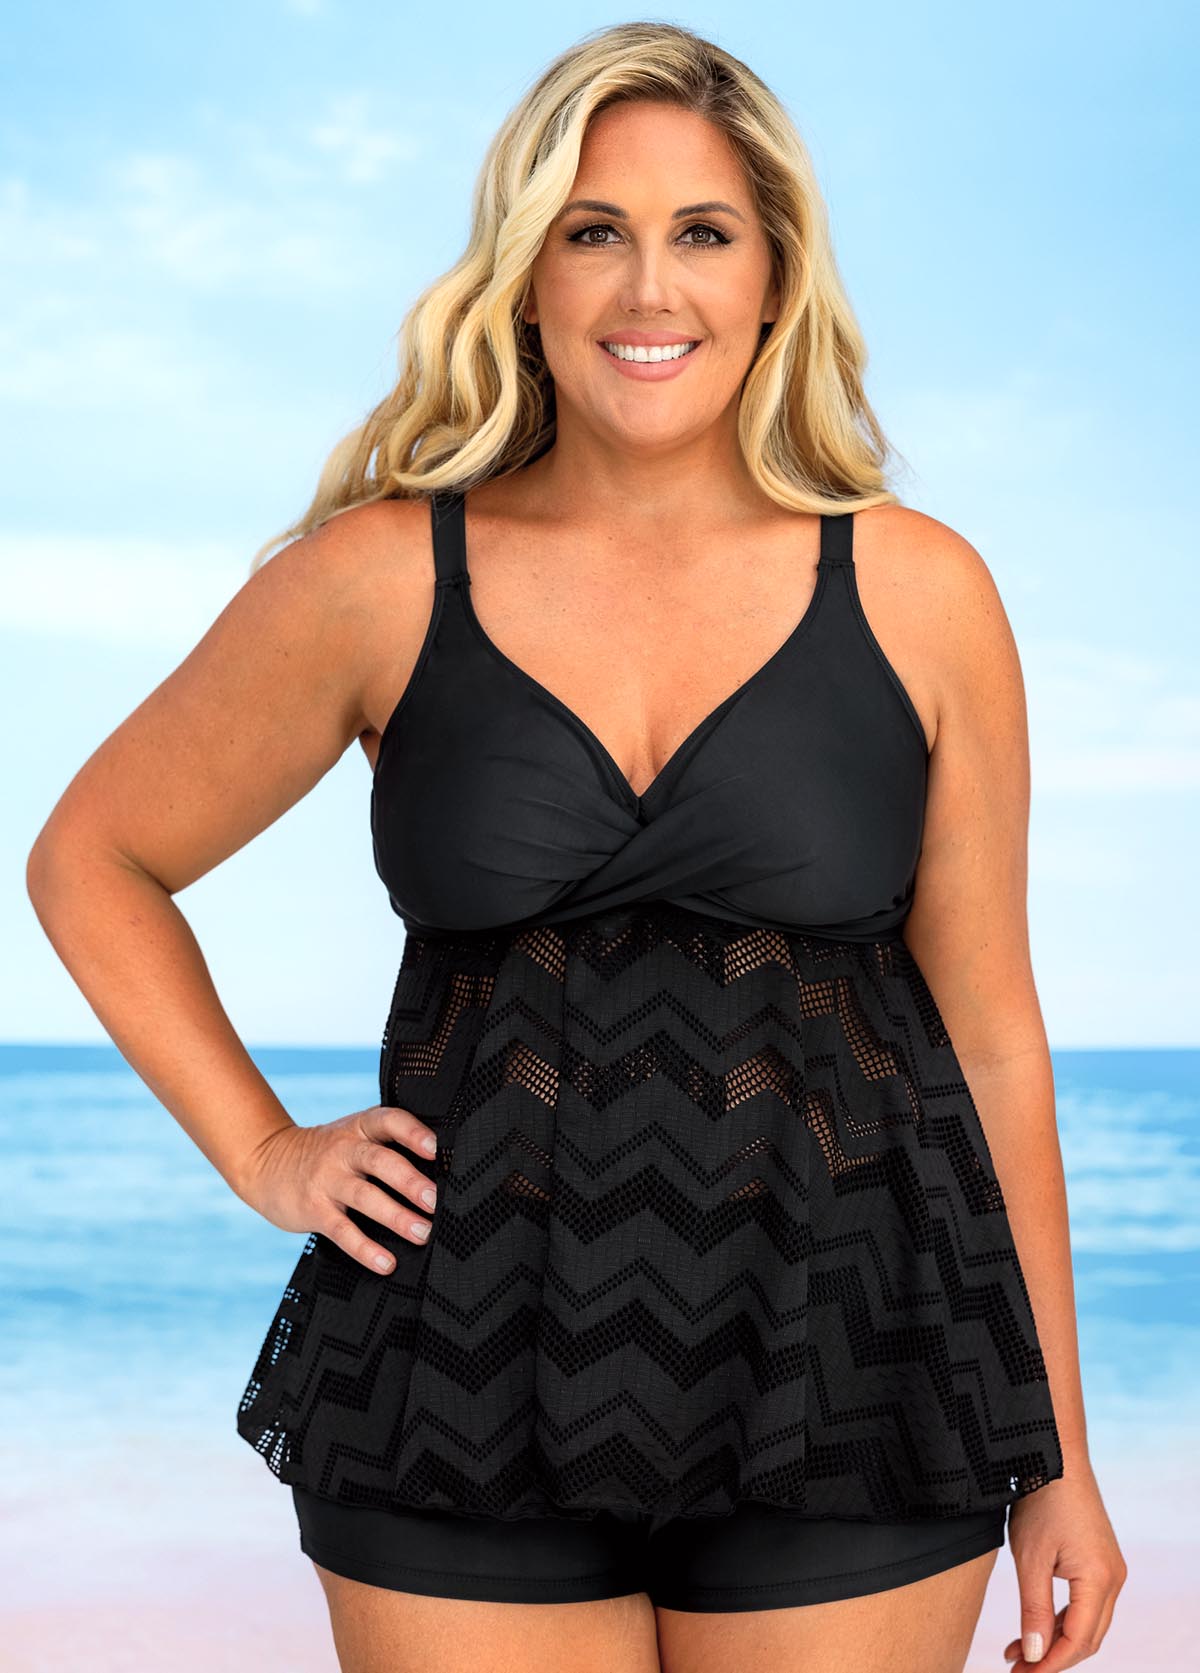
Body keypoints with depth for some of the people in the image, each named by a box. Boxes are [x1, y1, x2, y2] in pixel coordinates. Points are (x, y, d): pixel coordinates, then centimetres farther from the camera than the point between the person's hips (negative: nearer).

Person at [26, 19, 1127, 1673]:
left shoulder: (918, 595, 1)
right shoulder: (382, 580, 0)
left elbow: (987, 1031, 5)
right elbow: (92, 860, 12)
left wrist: (1058, 1460, 8)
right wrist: (263, 1153, 2)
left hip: (846, 1404, 0)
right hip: (473, 1397, 0)